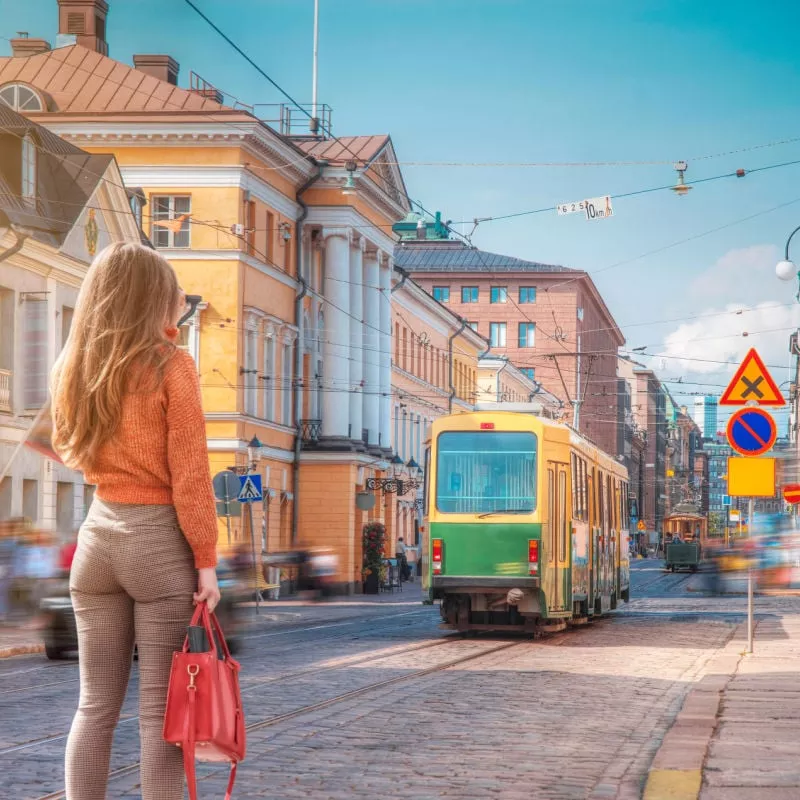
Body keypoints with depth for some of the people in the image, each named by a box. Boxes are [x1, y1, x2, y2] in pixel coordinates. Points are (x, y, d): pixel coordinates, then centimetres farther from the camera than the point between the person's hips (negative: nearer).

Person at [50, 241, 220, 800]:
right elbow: (189, 476, -11)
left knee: (96, 705, 8)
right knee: (160, 709, -2)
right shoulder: (171, 366, -8)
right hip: (159, 539, -5)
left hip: (97, 534, 5)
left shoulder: (74, 370, 7)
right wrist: (206, 561, -7)